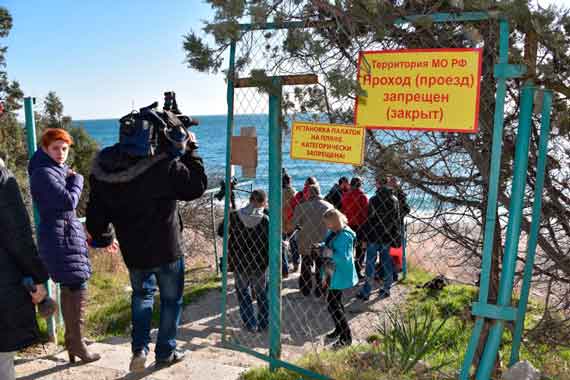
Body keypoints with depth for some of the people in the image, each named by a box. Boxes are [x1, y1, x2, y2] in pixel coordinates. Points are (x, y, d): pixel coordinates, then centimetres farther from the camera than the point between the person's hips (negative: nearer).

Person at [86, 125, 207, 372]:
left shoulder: (102, 169, -5)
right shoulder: (164, 165, -21)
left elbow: (96, 213, 4)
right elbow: (197, 187, -9)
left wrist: (102, 236, 22)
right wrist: (190, 150, -2)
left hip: (132, 250, 4)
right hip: (167, 249, -4)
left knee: (141, 294, 27)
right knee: (171, 298, 16)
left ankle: (139, 349, 18)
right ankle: (165, 353, 28)